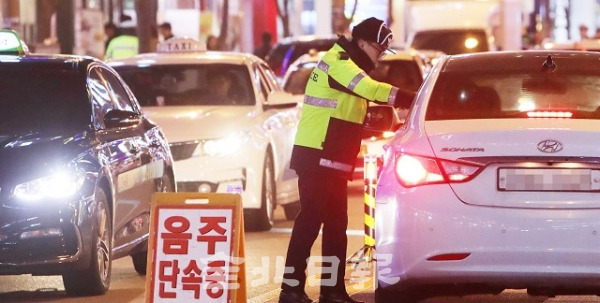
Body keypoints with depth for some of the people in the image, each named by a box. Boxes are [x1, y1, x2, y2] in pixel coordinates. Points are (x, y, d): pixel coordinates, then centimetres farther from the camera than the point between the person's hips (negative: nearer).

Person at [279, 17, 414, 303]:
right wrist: (414, 99, -31)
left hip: (332, 161, 10)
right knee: (310, 220, -10)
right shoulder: (338, 63, -13)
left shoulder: (348, 66, 18)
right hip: (317, 158, -10)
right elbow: (371, 90, -28)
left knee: (336, 224, 9)